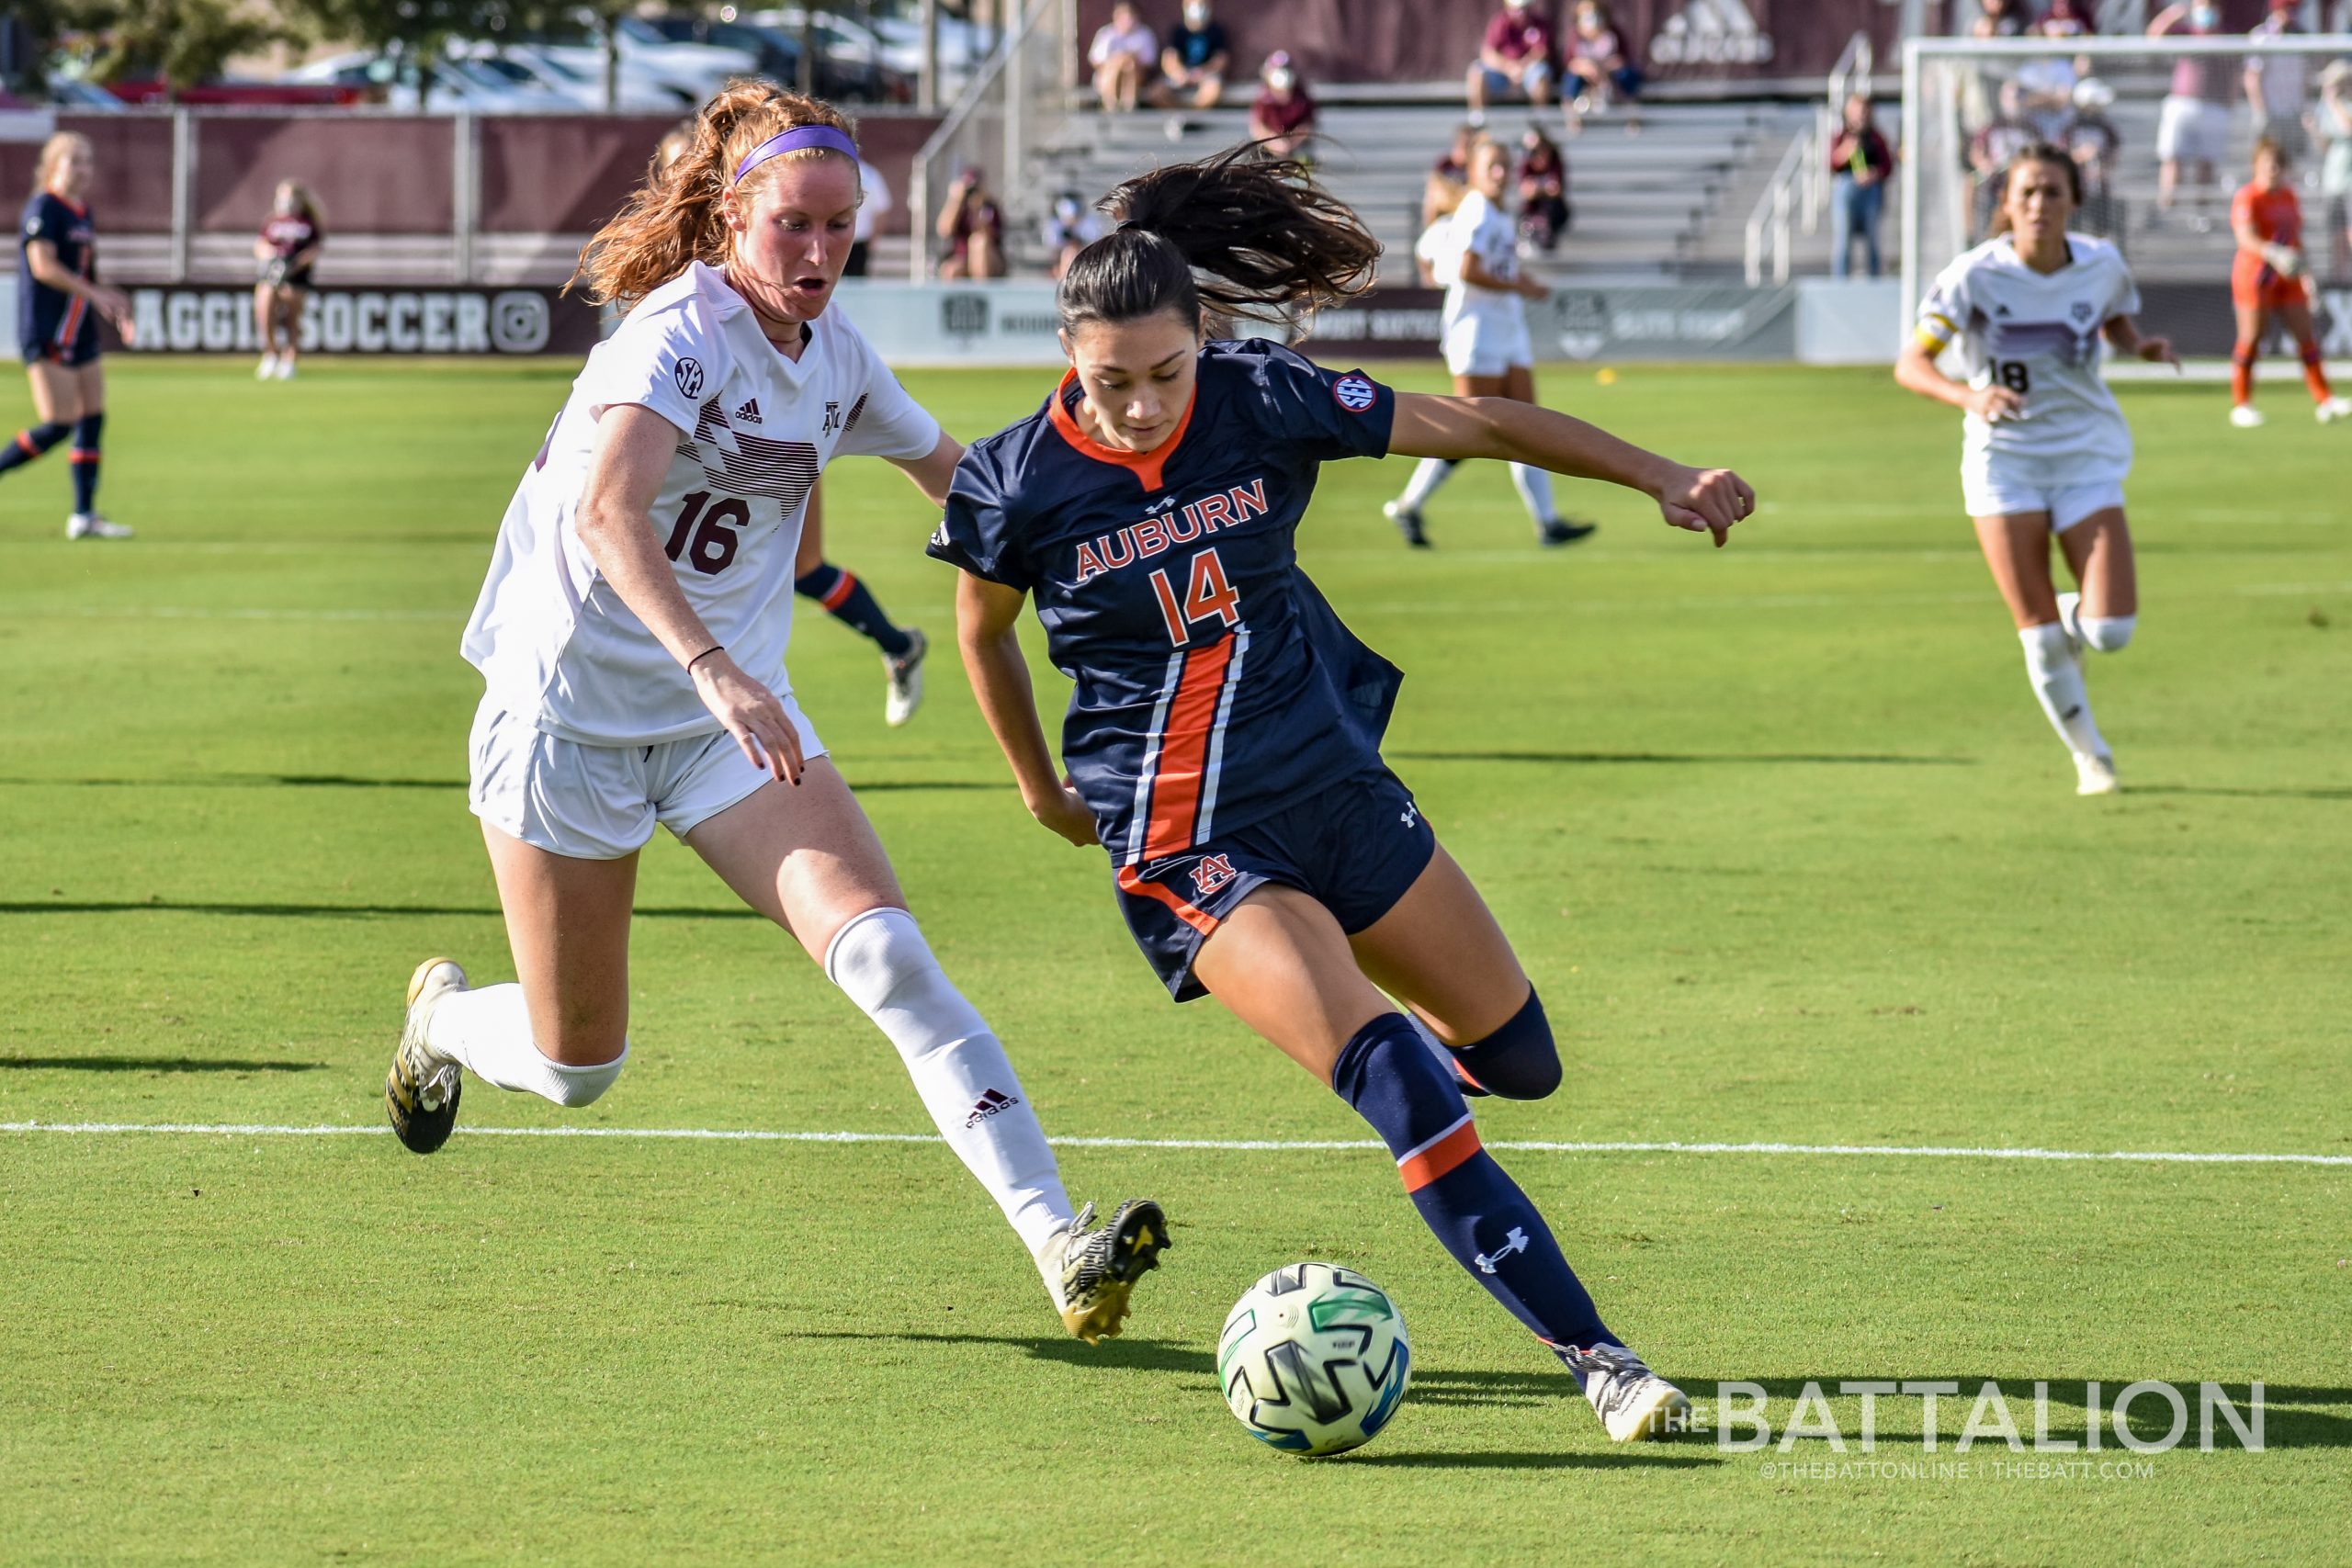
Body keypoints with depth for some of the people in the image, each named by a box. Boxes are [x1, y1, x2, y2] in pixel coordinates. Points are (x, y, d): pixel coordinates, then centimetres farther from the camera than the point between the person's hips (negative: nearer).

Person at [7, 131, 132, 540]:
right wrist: (95, 293, -20)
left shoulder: (82, 212, 15)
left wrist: (113, 306, 10)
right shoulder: (44, 208, -11)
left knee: (92, 418, 4)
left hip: (79, 335, 9)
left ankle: (84, 516, 7)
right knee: (57, 425, -14)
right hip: (47, 334, -9)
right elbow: (43, 265, -21)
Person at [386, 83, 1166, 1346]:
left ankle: (1056, 1241, -27)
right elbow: (605, 511, -39)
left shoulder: (834, 355, 2)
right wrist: (713, 666, -51)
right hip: (569, 714, -5)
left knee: (888, 958, -19)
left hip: (732, 713, 5)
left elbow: (951, 472, 24)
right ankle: (444, 1018, 43)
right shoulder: (681, 331, -20)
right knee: (576, 1070, 6)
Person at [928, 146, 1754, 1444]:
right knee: (1399, 1088, -22)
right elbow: (982, 632, 7)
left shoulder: (1265, 405, -11)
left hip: (1332, 785, 4)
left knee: (1518, 1060, 14)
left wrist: (1661, 478, -3)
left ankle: (1380, 1029, 50)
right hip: (1184, 847, -4)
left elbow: (1475, 426, -1)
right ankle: (1591, 1356, -19)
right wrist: (1044, 789, 18)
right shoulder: (1018, 486, -14)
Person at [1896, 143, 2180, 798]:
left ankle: (2071, 617, 28)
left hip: (2088, 457, 1)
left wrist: (2141, 346, -7)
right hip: (2004, 459, -1)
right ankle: (2090, 756, 20)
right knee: (2039, 637, -3)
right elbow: (1910, 364, -14)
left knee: (2111, 631, -10)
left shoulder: (2102, 266, -7)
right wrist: (1969, 397, -32)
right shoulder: (1974, 276, -14)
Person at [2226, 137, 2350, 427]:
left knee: (2306, 336, 2)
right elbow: (2246, 236, -28)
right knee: (2251, 339, -4)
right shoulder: (2248, 197, -12)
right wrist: (2273, 254, -44)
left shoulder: (2289, 195, 10)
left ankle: (2325, 402, 6)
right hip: (2254, 273, -6)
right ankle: (2241, 406, 6)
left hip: (2287, 278, 6)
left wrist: (2304, 272, 22)